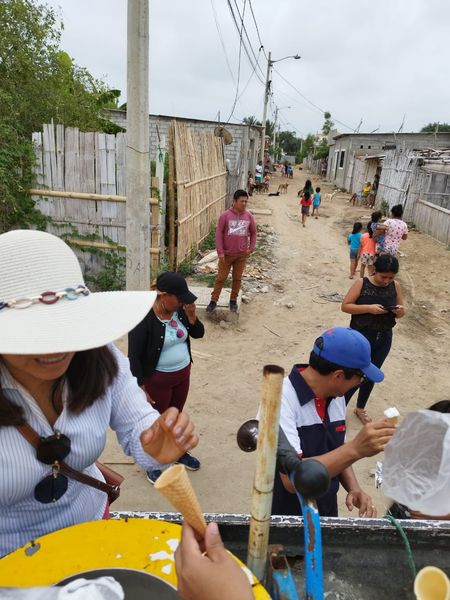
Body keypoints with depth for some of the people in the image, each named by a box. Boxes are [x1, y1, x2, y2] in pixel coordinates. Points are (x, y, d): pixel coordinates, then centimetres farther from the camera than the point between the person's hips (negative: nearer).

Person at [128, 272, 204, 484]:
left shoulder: (179, 310, -7)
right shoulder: (144, 318, -25)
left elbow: (198, 333, 3)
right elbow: (134, 356, -21)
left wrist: (191, 315, -16)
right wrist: (141, 388, -20)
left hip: (183, 373, 6)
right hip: (157, 379, -6)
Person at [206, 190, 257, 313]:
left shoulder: (249, 216, -1)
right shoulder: (225, 215, -10)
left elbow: (253, 233, 11)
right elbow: (219, 233, -8)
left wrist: (251, 248, 1)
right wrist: (220, 252, -12)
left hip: (241, 255, 3)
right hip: (226, 254, -2)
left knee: (237, 278, 11)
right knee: (221, 278, 5)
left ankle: (233, 300, 26)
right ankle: (214, 301, 14)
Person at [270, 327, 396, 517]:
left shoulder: (336, 397, -5)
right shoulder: (282, 400, -28)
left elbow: (338, 454, 8)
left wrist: (354, 488, -10)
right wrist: (355, 449, -39)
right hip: (284, 521, -6)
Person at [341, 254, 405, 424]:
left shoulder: (395, 286, -1)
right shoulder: (362, 283, -13)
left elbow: (400, 313, 8)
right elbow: (345, 306, -14)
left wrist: (400, 311, -15)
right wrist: (369, 308, -25)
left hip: (383, 339, 5)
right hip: (360, 337, -4)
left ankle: (360, 408, 38)